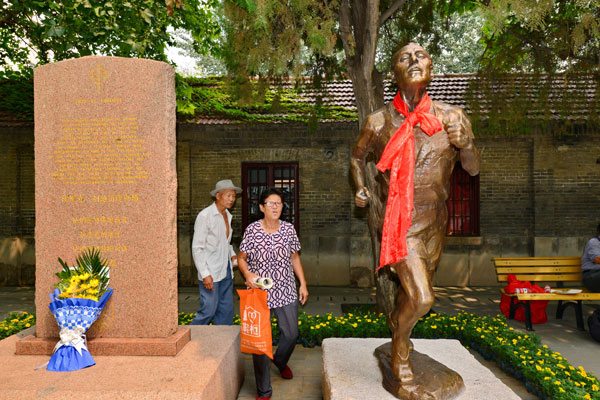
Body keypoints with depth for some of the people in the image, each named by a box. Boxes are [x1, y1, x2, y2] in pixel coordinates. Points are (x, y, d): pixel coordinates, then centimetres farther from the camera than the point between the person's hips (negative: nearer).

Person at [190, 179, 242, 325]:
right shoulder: (205, 216, -12)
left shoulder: (227, 215, 12)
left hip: (226, 271, 8)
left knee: (226, 311, 12)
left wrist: (233, 255, 7)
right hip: (210, 274, -7)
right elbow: (197, 248, -14)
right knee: (208, 311, -4)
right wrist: (205, 274, -18)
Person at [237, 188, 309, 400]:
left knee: (291, 333, 12)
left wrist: (303, 284, 7)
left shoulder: (288, 229, -1)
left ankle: (280, 361, 48)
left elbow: (295, 257, 9)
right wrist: (247, 273, -19)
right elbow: (241, 258, 1)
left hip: (286, 291, 3)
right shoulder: (252, 230, -9)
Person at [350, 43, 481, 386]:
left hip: (435, 222, 4)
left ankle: (396, 319, 55)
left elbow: (474, 169, 3)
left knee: (417, 291, 21)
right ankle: (400, 343, 20)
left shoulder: (452, 117, -4)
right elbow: (357, 157, 10)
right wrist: (361, 188, -6)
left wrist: (466, 145, -18)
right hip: (398, 222, -4)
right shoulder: (379, 122, -9)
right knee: (421, 298, -14)